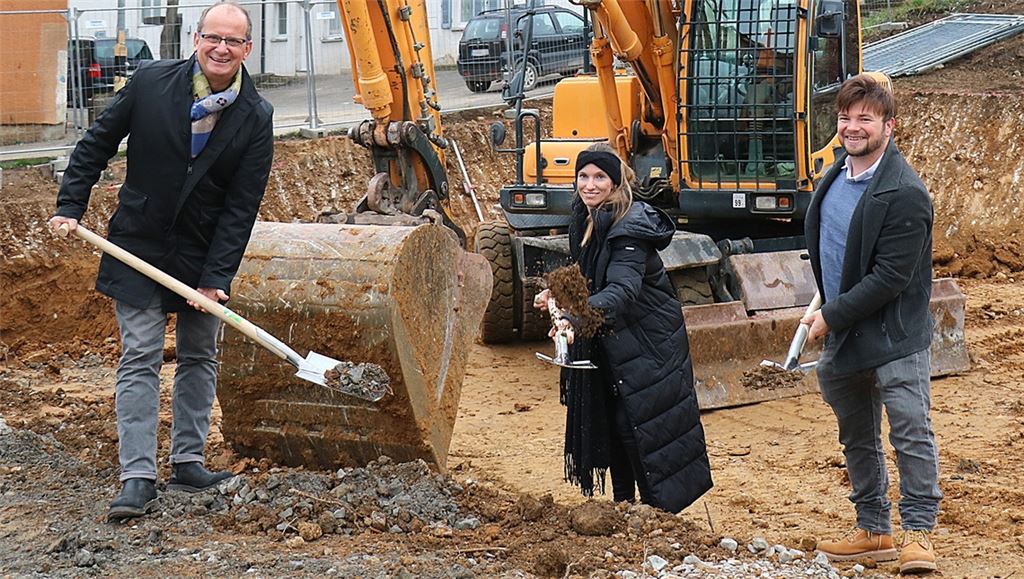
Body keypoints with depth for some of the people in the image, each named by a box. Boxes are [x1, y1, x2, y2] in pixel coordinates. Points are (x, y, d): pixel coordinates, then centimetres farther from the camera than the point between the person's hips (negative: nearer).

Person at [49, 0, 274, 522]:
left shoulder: (256, 118, -9)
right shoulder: (150, 82, -10)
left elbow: (242, 205, -10)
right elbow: (96, 145, 2)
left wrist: (215, 277, -16)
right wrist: (69, 206, -3)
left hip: (204, 257, 2)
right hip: (139, 246, -2)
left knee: (199, 358, 11)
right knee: (140, 359, -6)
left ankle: (187, 462, 25)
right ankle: (137, 479, -9)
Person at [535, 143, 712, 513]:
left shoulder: (629, 229, -23)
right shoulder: (585, 221, 4)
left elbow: (622, 289, -38)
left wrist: (578, 317, -52)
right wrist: (556, 294, 3)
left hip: (646, 341, -9)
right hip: (609, 343, 9)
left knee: (641, 427, -8)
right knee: (609, 422, 13)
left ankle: (657, 509, 2)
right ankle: (623, 503, 25)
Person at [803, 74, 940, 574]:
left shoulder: (905, 194, -19)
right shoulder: (834, 177, 6)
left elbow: (890, 279, -22)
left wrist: (832, 316, -17)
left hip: (894, 339, -8)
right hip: (841, 335, 8)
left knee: (911, 434, -6)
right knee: (857, 439, 16)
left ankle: (917, 533, 5)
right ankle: (872, 531, 28)